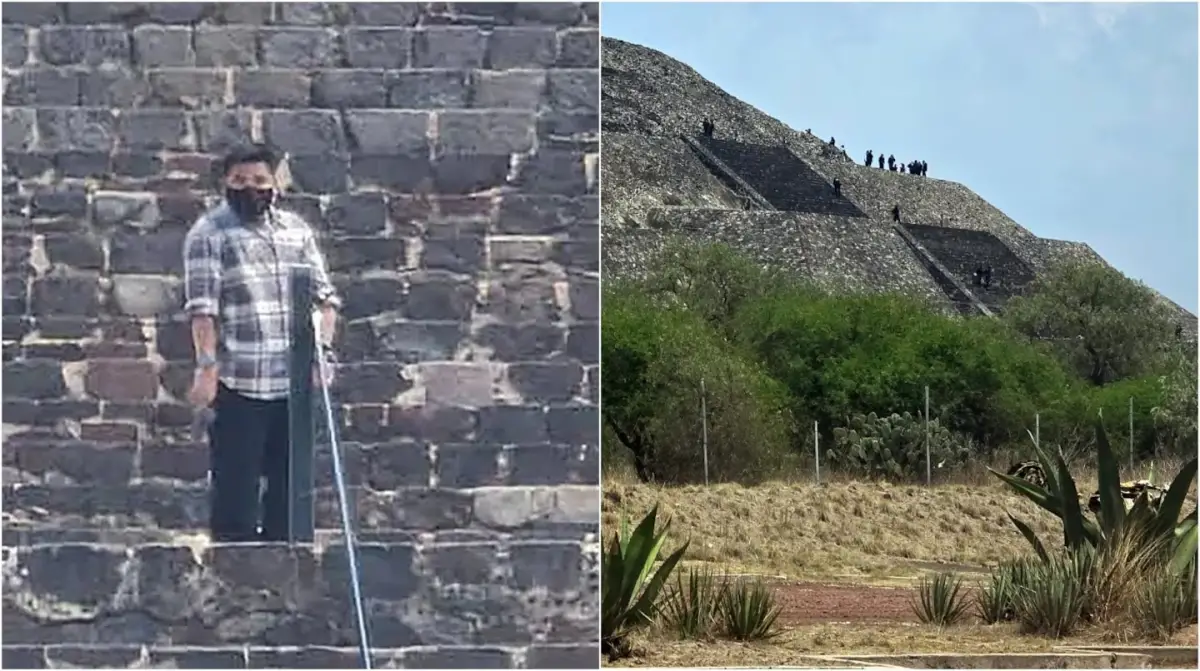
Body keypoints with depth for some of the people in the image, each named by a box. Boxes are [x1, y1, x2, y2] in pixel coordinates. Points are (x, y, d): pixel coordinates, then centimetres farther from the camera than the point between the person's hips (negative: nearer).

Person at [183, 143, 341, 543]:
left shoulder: (297, 229, 14)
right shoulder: (209, 234, -1)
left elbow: (324, 295, 13)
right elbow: (201, 308, -10)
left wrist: (322, 346, -3)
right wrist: (207, 368, -18)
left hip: (295, 383, 5)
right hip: (239, 383, -5)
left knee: (288, 482, 11)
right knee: (236, 486, -2)